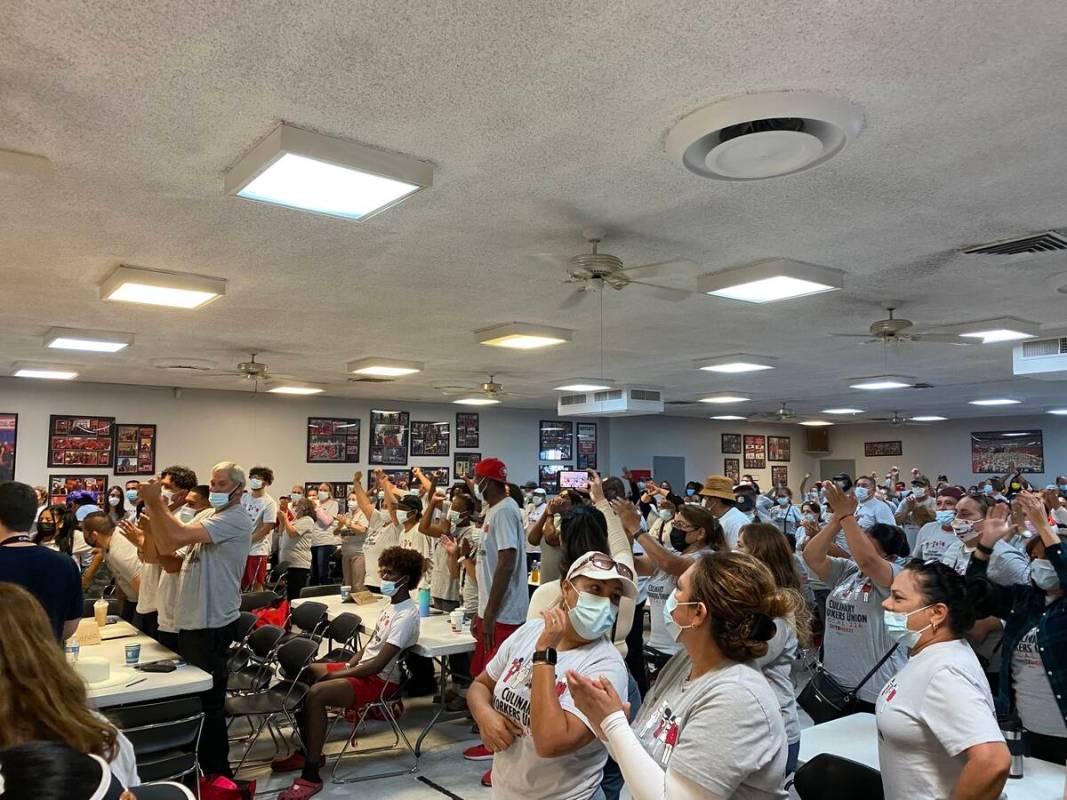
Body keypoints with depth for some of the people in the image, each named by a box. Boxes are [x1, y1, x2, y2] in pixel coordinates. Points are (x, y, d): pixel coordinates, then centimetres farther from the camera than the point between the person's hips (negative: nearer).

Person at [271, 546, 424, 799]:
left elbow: (379, 664, -25)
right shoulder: (392, 605, 10)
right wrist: (347, 666, 1)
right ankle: (307, 752, 13)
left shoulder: (406, 616, -21)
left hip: (380, 680, -10)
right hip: (363, 667, 10)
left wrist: (337, 674, -19)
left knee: (316, 693, -28)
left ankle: (311, 776, -19)